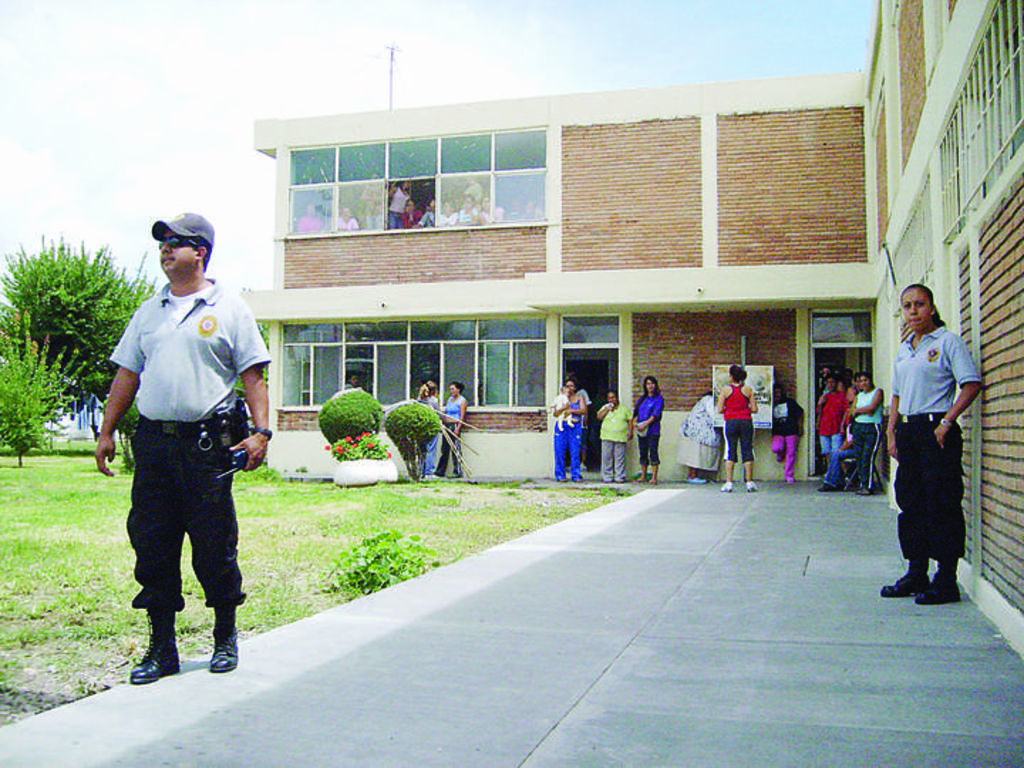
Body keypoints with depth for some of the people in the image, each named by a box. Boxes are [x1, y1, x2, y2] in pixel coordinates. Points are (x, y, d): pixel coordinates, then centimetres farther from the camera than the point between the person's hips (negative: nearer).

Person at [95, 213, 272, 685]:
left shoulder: (229, 310, 3)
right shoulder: (149, 312, 17)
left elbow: (253, 376, -1)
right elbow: (127, 375, 20)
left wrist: (260, 432, -12)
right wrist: (107, 432, 14)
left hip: (208, 444, -4)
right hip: (153, 441, 5)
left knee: (214, 546, 1)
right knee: (151, 544, 5)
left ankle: (225, 638, 20)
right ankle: (161, 648, 16)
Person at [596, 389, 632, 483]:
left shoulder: (625, 408, 10)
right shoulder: (605, 407, 15)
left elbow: (630, 421, 7)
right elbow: (599, 417, 1)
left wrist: (630, 432, -3)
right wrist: (607, 409, -4)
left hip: (621, 437, -1)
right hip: (607, 437, 1)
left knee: (620, 458, -2)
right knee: (607, 458, 0)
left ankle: (620, 477, 3)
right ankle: (607, 477, 6)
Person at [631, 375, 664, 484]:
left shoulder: (659, 399, 0)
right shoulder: (642, 398, 18)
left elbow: (655, 414, -10)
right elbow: (637, 411, 15)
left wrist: (645, 425, -17)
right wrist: (635, 422, -5)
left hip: (653, 429, -6)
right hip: (641, 430, 6)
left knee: (653, 452, -9)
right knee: (643, 453, 8)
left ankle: (654, 478, -9)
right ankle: (643, 476, 14)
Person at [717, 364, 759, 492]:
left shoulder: (725, 390, -2)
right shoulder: (748, 390, 2)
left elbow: (720, 410, -4)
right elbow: (754, 409, 0)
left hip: (731, 422, -1)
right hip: (746, 422, 1)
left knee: (730, 452, 3)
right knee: (747, 451, 5)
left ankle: (729, 482, 0)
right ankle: (749, 483, 5)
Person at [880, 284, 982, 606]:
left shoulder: (948, 342, -5)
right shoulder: (903, 350, 17)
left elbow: (971, 384, -13)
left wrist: (946, 423, -17)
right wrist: (891, 432, 12)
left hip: (936, 429, -8)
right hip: (909, 431, 8)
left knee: (942, 505, -5)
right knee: (910, 502, 10)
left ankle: (946, 581, 1)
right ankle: (916, 575, 20)